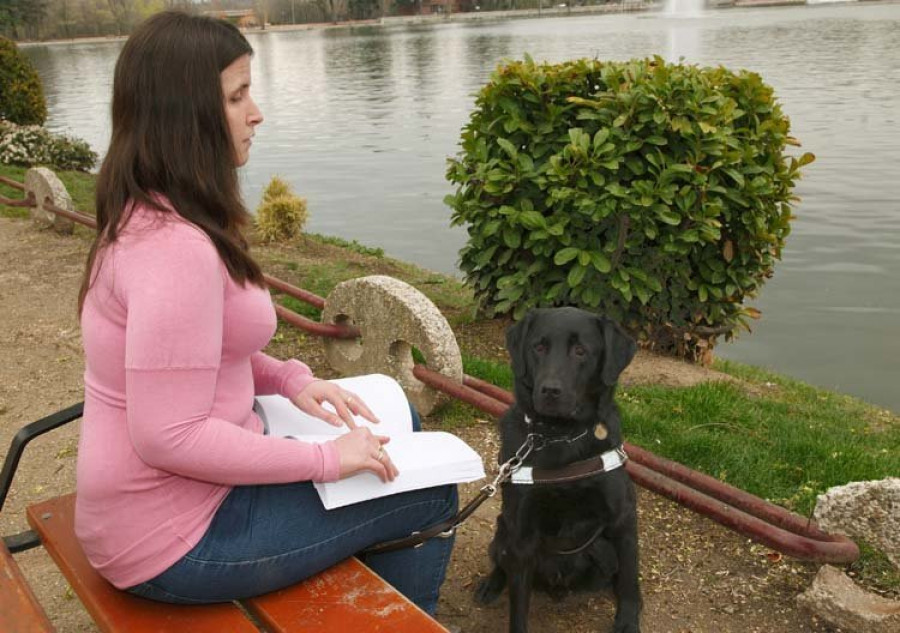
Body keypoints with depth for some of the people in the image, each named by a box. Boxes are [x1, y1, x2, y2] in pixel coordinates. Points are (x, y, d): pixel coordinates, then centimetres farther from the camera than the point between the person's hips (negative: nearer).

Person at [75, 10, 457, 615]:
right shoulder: (175, 247, -28)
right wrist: (327, 459, -20)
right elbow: (168, 437, -29)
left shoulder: (146, 218, 4)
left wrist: (289, 378, 2)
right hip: (177, 533, -9)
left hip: (175, 490, 10)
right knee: (429, 496, 1)